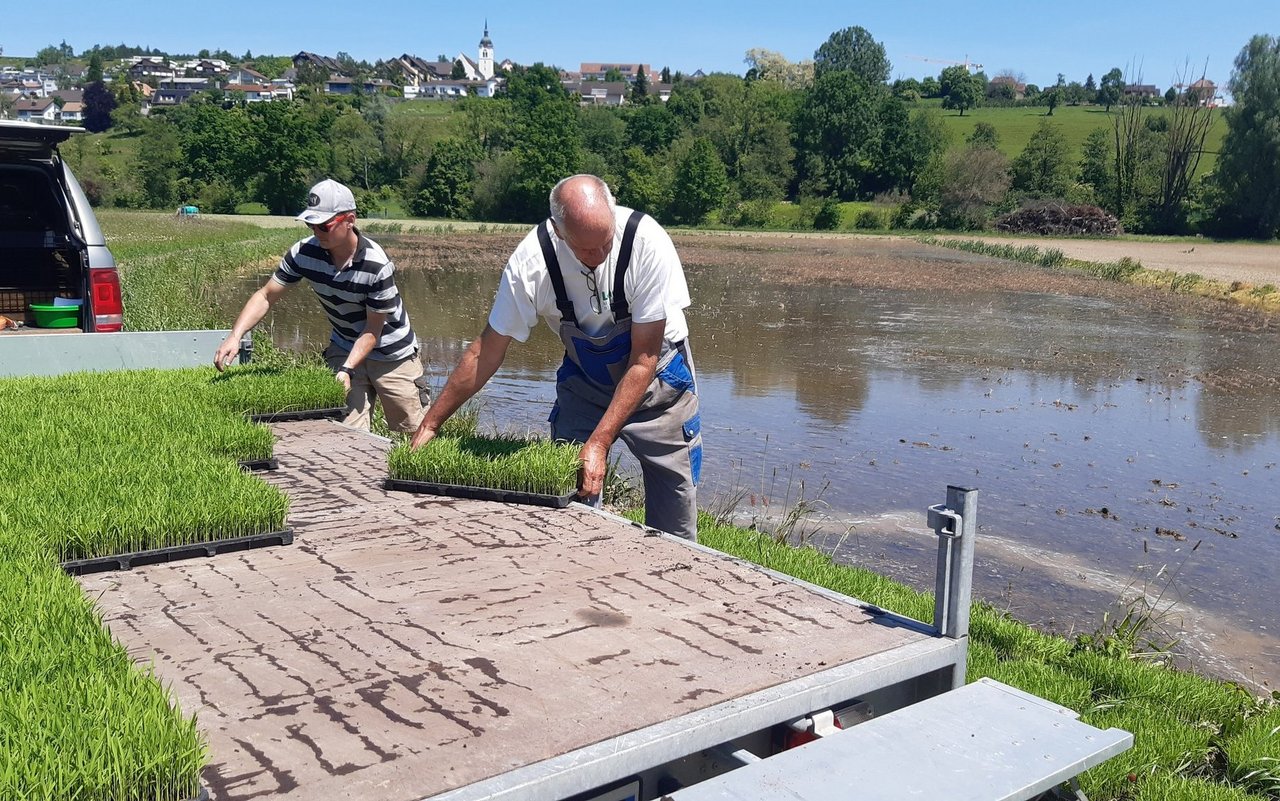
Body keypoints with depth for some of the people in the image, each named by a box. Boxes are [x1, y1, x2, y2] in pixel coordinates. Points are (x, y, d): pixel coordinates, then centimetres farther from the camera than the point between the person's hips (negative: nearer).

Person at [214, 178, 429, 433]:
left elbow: (373, 331, -21)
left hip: (391, 353, -3)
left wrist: (346, 370, -31)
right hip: (343, 349, 3)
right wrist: (235, 336, -24)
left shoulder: (376, 266, -28)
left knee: (414, 431, 8)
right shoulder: (304, 252, -15)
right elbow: (265, 296, -10)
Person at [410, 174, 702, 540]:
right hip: (584, 379, 2)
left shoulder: (647, 242, -29)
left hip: (657, 376, -1)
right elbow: (486, 352, -11)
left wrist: (599, 442, -28)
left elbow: (644, 358, -24)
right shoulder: (531, 261, -23)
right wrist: (429, 426, -8)